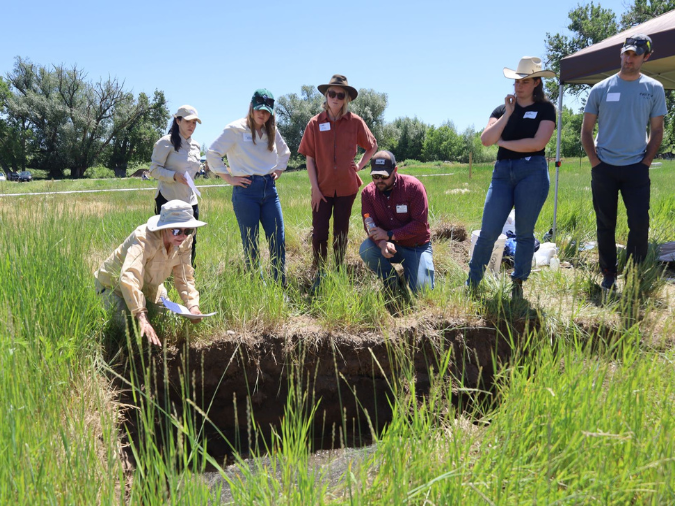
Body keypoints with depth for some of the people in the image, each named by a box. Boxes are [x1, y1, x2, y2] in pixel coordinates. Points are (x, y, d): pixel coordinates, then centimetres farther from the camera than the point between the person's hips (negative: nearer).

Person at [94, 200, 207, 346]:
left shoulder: (185, 241, -18)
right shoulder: (144, 239, -39)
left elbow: (184, 277, -12)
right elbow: (129, 278, -52)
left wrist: (192, 305, -31)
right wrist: (142, 317, -62)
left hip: (149, 287, 6)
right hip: (114, 284, -6)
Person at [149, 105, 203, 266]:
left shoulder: (195, 146, 15)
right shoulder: (166, 142, -5)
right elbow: (154, 169, -9)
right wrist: (174, 175, -22)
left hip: (190, 201, 6)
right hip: (168, 200, -6)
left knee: (191, 244, 5)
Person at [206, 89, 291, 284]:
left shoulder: (272, 131, 13)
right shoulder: (236, 129, -4)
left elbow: (285, 152, 30)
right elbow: (212, 153, -8)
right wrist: (229, 178, -8)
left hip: (269, 189, 5)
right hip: (246, 190, -5)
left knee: (278, 242, 1)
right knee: (250, 245, 1)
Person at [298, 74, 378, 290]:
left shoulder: (355, 122, -2)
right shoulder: (315, 123, -4)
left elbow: (372, 146, 15)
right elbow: (310, 159, -2)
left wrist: (360, 165, 3)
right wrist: (315, 188, -7)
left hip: (347, 187, 1)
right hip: (323, 188, -1)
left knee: (341, 233, 10)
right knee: (319, 232, -2)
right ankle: (319, 274, 13)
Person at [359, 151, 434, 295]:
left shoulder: (413, 186, -17)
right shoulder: (368, 192, -8)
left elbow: (420, 224, -20)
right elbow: (370, 225, -11)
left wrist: (389, 235, -27)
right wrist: (382, 243, -34)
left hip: (416, 246, -3)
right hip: (391, 246, 3)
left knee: (421, 290, -19)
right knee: (365, 250, -28)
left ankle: (408, 273, 20)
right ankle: (392, 283, -1)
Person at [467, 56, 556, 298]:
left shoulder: (545, 108, 5)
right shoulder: (502, 109, 14)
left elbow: (538, 143, -10)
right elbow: (486, 139, -1)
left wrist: (502, 142, -3)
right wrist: (508, 113, -5)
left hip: (532, 172, -2)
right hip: (502, 172, 2)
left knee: (524, 232, 3)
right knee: (488, 231, -4)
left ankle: (518, 283, 15)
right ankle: (472, 283, 7)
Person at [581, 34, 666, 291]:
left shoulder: (654, 89, 3)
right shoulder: (600, 89, 1)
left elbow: (657, 131, 6)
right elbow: (586, 130, 5)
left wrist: (646, 163, -3)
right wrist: (594, 161, -3)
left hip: (636, 168, 0)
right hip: (604, 168, 0)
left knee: (640, 223, -6)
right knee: (605, 224, 5)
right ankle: (608, 275, 16)